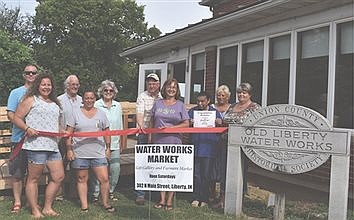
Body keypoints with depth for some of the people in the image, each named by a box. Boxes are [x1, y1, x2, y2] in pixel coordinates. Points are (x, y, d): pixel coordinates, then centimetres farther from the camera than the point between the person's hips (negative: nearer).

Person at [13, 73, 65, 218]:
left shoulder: (55, 104, 23)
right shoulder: (31, 100, 3)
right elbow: (16, 118, -1)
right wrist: (27, 128, -16)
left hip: (53, 146, 7)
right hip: (36, 145, -7)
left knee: (58, 177, 6)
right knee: (33, 178, 1)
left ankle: (47, 208, 18)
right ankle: (35, 211, 12)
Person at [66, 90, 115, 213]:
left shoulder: (101, 114, 10)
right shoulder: (75, 113, 3)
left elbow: (106, 132, 13)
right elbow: (69, 133, 1)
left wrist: (108, 148, 9)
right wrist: (69, 149, -4)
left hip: (99, 152, 1)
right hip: (80, 153, -1)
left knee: (104, 178, -2)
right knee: (82, 179, 7)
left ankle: (106, 203, 13)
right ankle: (84, 206, 17)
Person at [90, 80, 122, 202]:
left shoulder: (118, 106, 14)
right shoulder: (96, 105, -1)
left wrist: (120, 142, 18)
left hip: (114, 143, 4)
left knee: (115, 168, 1)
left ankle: (110, 191, 19)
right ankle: (95, 193, 11)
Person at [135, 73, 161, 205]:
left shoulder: (162, 98, 11)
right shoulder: (142, 97, 2)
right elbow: (139, 113, -11)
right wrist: (140, 125, -30)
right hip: (144, 134, -3)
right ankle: (140, 194, 4)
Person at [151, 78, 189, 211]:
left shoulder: (180, 105, 5)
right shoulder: (157, 103, 10)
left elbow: (186, 124, -1)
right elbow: (152, 123, 12)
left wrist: (168, 128, -11)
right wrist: (150, 138, 6)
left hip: (174, 142, -2)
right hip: (158, 142, 2)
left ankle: (169, 200, 11)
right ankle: (162, 200, 15)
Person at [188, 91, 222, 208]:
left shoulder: (214, 112, 11)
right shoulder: (192, 111, 14)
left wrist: (218, 123, -13)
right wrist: (190, 123, -13)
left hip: (209, 147, -1)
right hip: (195, 146, 1)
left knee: (206, 174, 2)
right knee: (196, 173, 2)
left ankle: (204, 199, 13)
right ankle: (196, 198, 11)